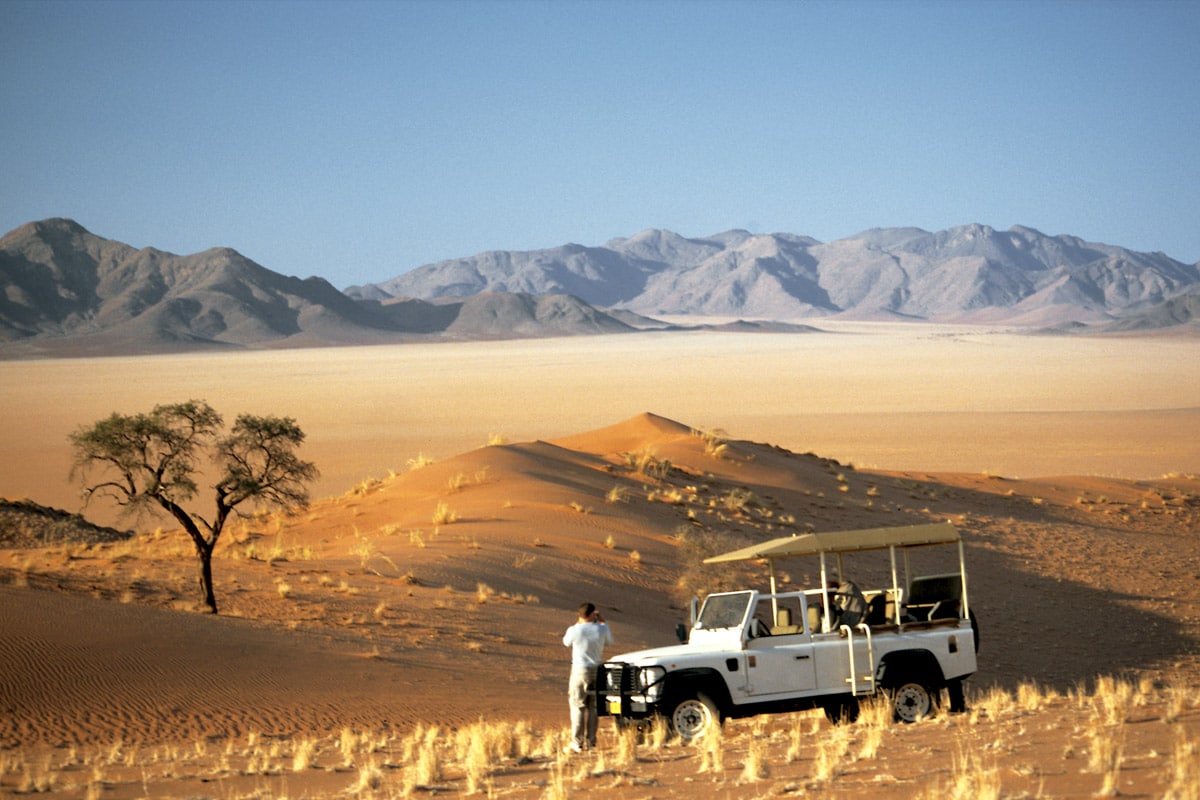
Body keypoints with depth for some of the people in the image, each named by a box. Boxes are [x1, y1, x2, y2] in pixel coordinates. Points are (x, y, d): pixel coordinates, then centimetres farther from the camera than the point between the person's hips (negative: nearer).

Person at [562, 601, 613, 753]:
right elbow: (610, 640, 16)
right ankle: (591, 741, 13)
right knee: (593, 707, 11)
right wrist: (602, 621, 22)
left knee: (577, 707, 0)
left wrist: (577, 624, 16)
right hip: (597, 670, 3)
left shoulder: (574, 630, -12)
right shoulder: (601, 629, -6)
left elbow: (566, 642, 10)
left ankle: (577, 743, -3)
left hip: (580, 671, -3)